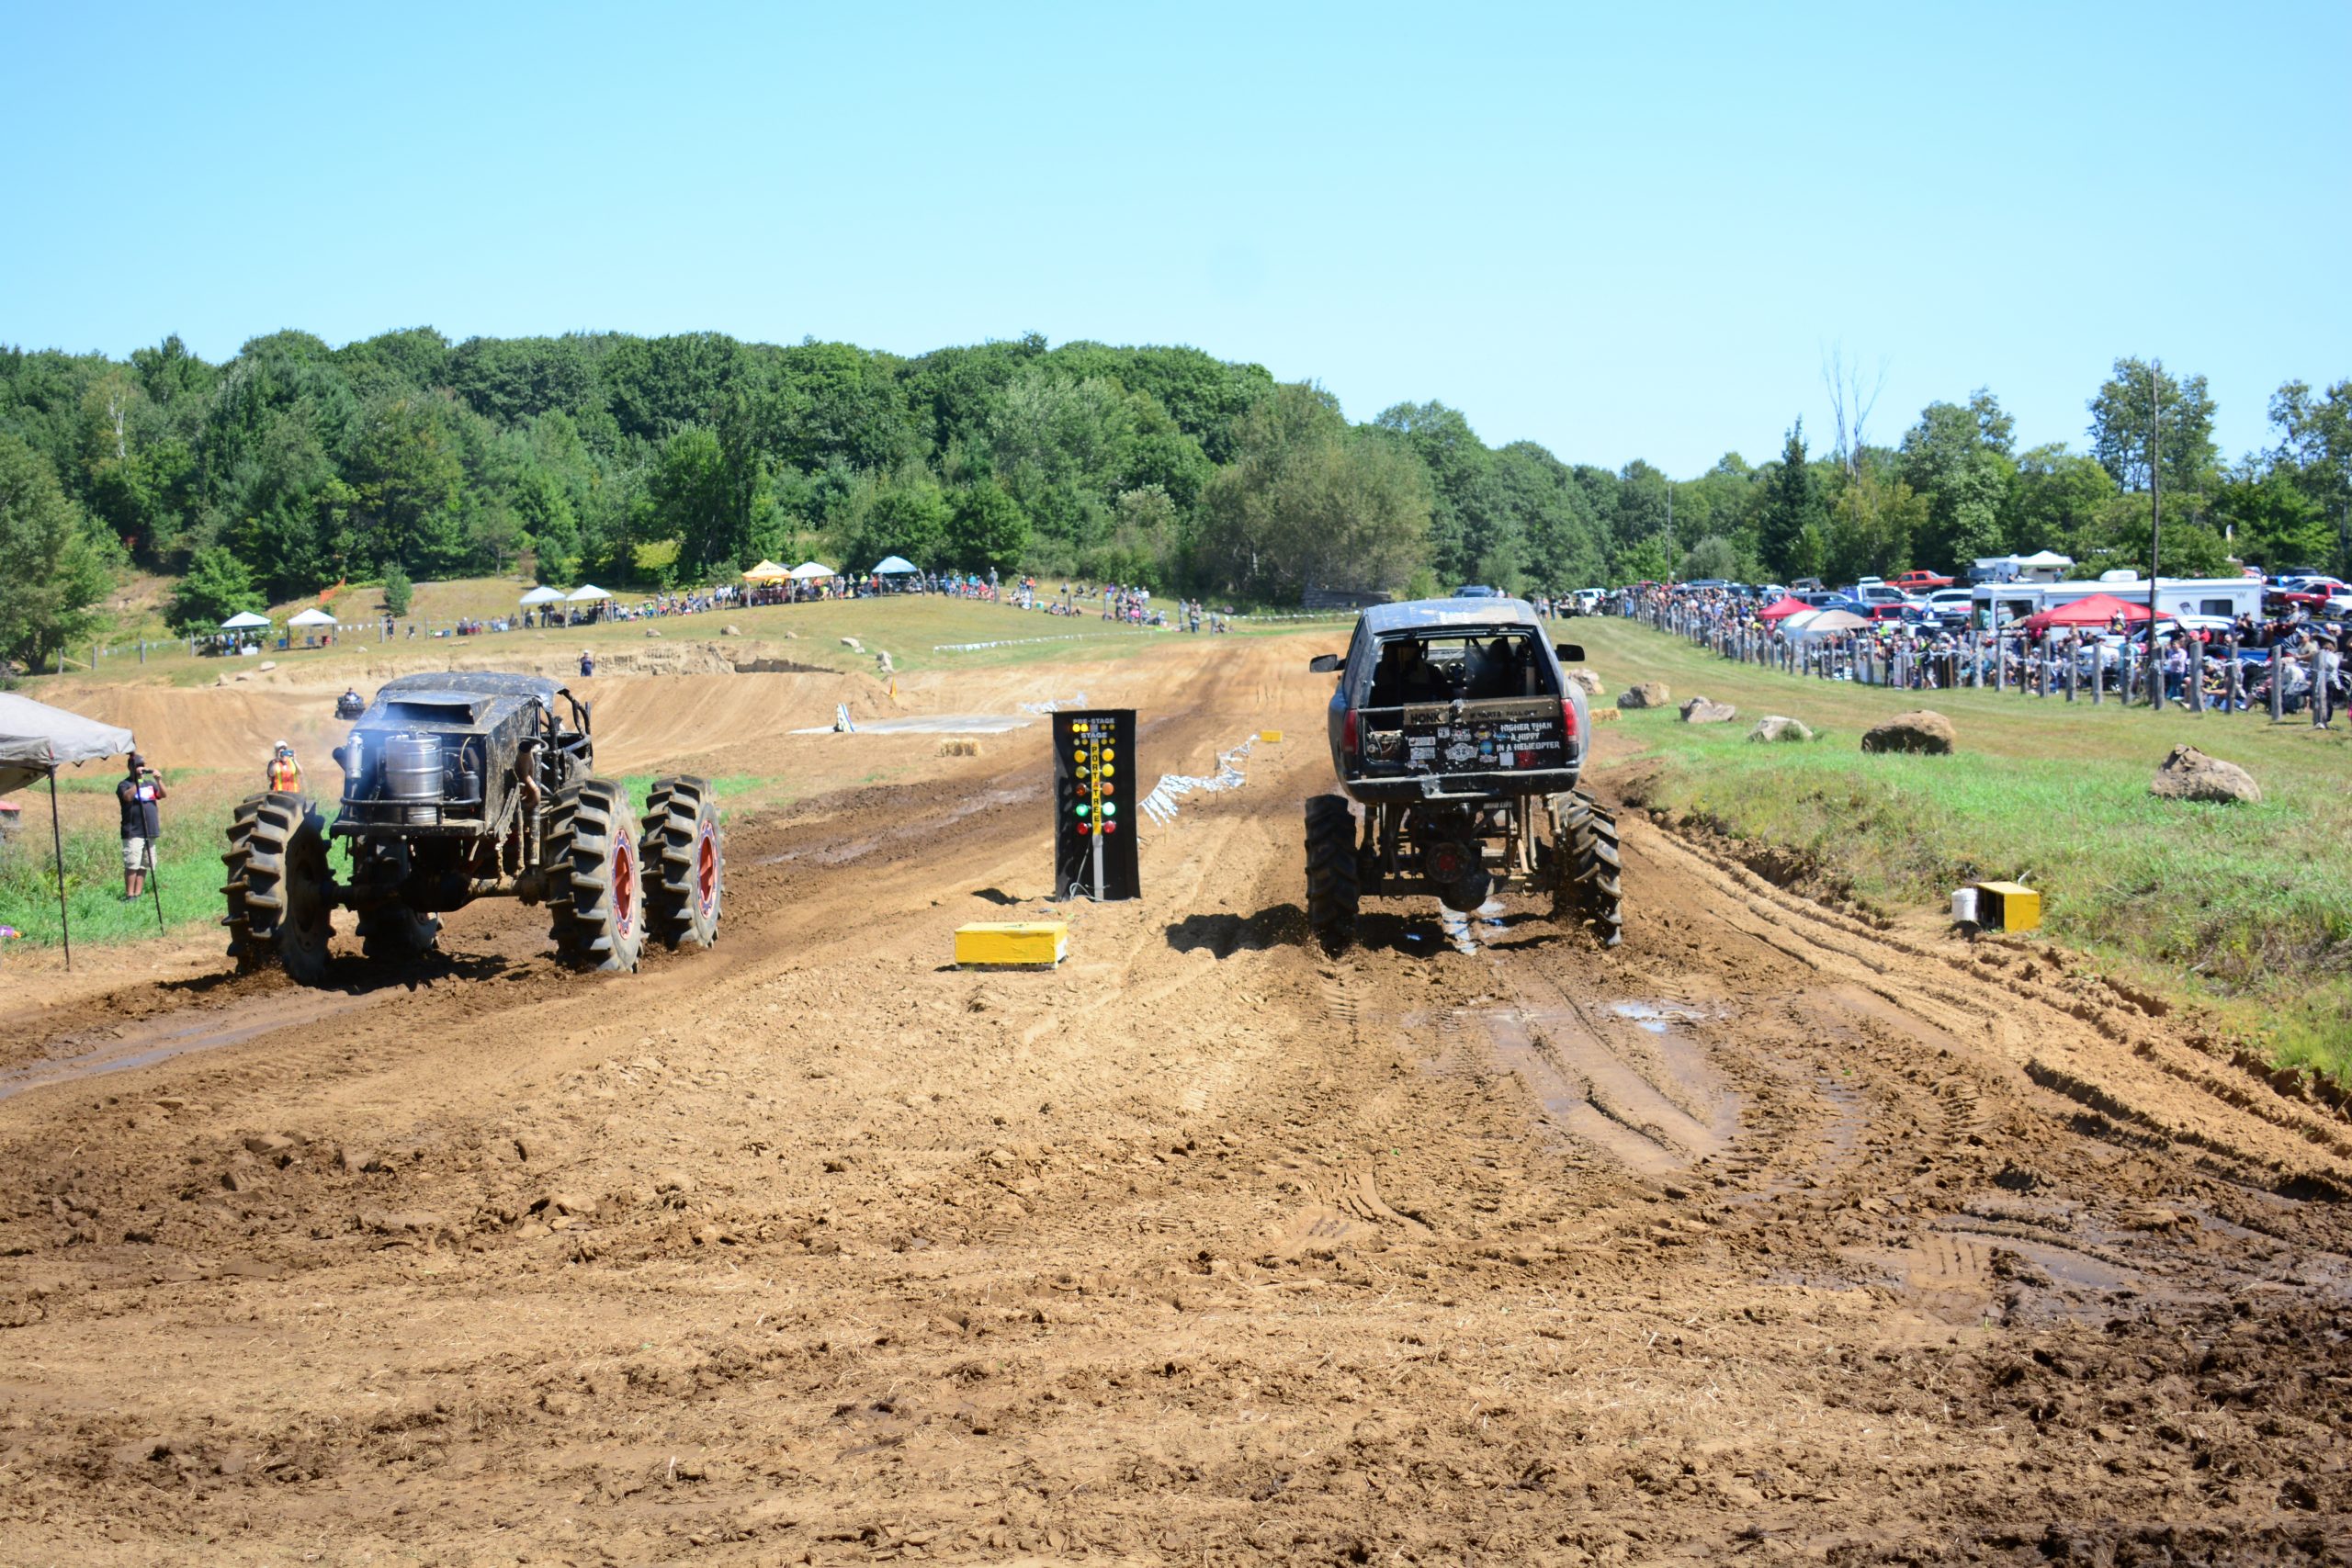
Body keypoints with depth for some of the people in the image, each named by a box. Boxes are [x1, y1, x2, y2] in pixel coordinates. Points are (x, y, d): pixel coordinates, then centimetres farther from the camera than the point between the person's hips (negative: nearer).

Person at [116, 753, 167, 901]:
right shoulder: (124, 785, 0)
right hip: (133, 833, -6)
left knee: (144, 866, 7)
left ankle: (138, 894, 11)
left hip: (150, 832, 6)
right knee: (132, 865, -12)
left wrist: (159, 780, -10)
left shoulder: (149, 783, 18)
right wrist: (138, 781, -22)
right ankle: (129, 895, -11)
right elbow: (128, 796, -20)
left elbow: (163, 794, 5)